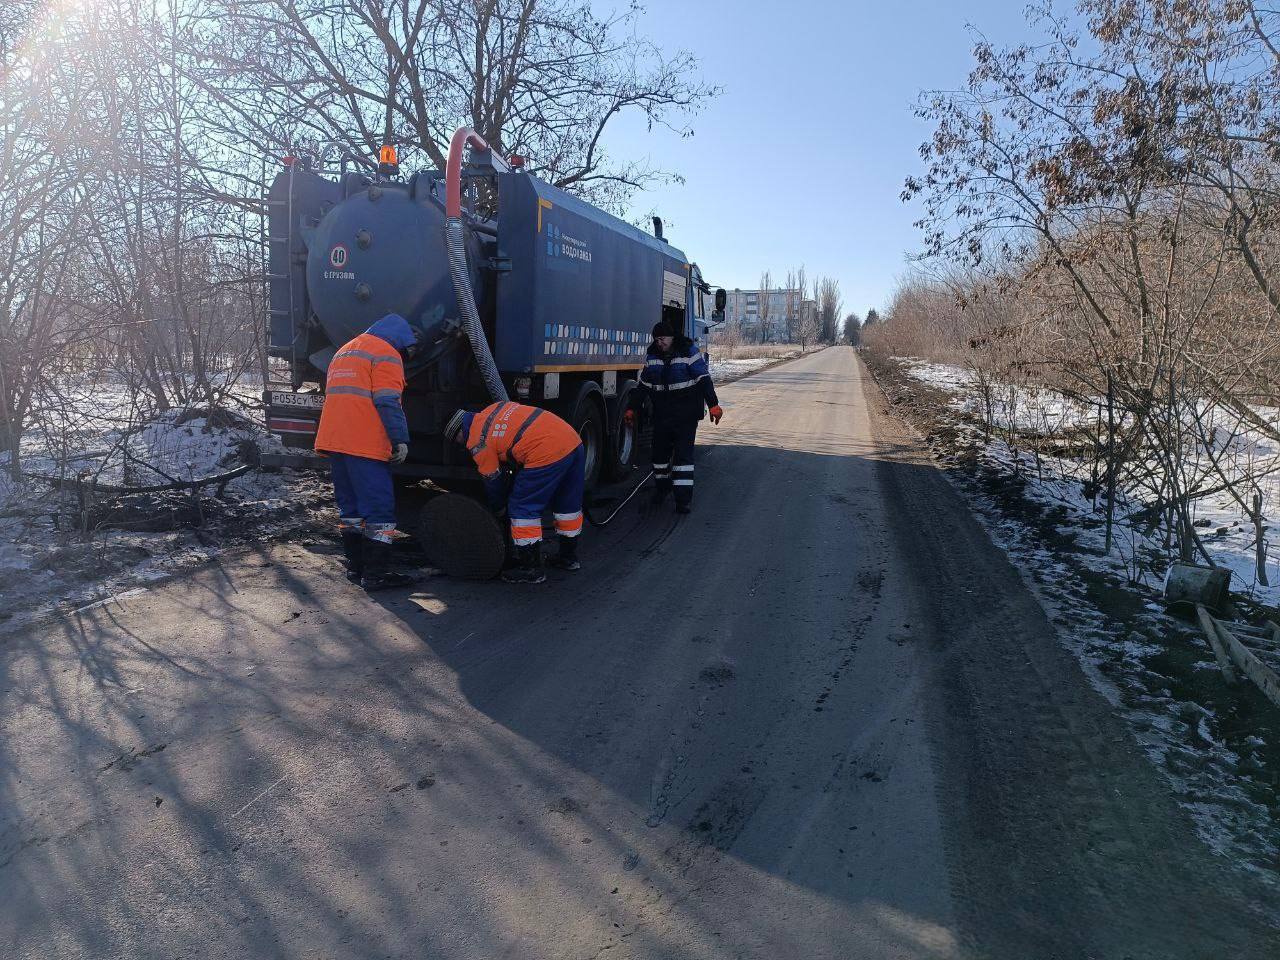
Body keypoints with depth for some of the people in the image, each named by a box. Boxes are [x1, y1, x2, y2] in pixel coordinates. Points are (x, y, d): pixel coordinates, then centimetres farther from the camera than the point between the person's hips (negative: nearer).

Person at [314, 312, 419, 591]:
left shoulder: (343, 352, 26)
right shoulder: (385, 353, -3)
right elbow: (388, 403, -14)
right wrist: (400, 439, -13)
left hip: (333, 442, 9)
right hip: (364, 445, -9)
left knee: (350, 507, 14)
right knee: (379, 507, -6)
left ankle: (355, 567, 19)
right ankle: (376, 573, -7)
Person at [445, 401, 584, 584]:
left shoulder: (477, 442, 1)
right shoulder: (492, 409, 23)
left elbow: (493, 481, 8)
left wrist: (499, 508, 26)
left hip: (547, 455, -9)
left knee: (522, 509, 4)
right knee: (567, 504, 22)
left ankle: (531, 568, 8)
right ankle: (569, 557, 38)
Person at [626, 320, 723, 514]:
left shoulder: (689, 351, -9)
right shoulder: (652, 356, 6)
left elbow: (704, 380, -11)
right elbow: (644, 385, 14)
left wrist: (713, 405, -19)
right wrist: (632, 409, 12)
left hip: (686, 414, -5)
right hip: (662, 414, 5)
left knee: (683, 452, -8)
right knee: (660, 450, 10)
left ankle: (684, 498, -7)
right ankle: (662, 488, 30)